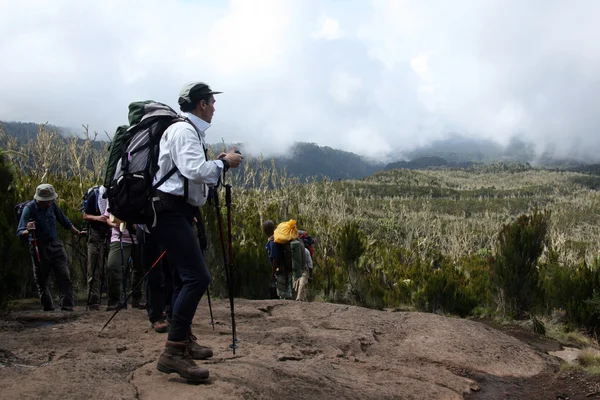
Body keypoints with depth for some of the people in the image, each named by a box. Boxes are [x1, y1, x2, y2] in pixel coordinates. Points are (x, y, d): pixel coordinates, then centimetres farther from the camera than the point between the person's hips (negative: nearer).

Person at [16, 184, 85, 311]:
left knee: (65, 276, -5)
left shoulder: (52, 205, -1)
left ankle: (67, 306, -4)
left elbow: (65, 222, 15)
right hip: (39, 248, -3)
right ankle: (48, 307, 19)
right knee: (42, 279, 7)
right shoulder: (29, 209, -15)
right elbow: (20, 233, -22)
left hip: (55, 245, 3)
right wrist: (28, 231, -43)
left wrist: (77, 232, 17)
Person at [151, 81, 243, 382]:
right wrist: (224, 163, -12)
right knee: (197, 277, -17)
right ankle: (173, 352, -17)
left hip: (178, 211, 11)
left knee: (185, 277, 16)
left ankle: (184, 341, 27)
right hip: (170, 211, -11)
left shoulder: (190, 131, 18)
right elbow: (194, 170, -26)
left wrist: (217, 163, 11)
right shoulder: (183, 130, -13)